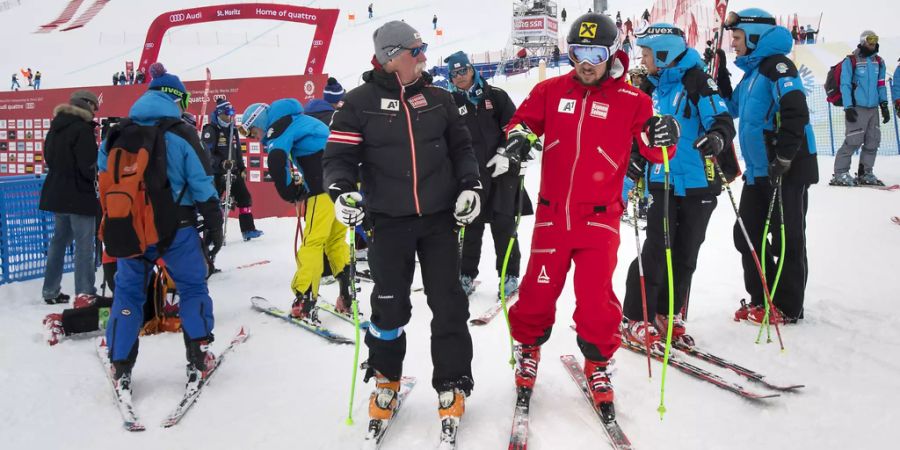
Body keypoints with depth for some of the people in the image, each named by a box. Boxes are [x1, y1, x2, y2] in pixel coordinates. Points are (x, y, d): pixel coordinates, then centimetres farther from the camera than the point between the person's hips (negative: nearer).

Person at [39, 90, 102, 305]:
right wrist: (96, 177, -3)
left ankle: (51, 291, 24)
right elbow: (88, 165, -20)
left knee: (59, 240, 18)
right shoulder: (82, 128, -16)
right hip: (80, 194, -9)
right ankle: (85, 294, -1)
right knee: (84, 245, -3)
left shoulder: (56, 126, 10)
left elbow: (49, 156, 17)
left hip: (57, 192, 9)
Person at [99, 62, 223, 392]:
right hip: (176, 227, -3)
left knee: (127, 291, 13)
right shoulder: (182, 134, -8)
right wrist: (214, 225, -1)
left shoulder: (120, 135, 4)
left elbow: (105, 179, 11)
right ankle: (198, 359, 12)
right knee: (193, 287, 12)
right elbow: (202, 185, -9)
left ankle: (121, 368, 13)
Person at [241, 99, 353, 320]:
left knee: (313, 241, -7)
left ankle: (304, 303, -7)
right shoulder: (295, 120, 26)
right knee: (336, 238, 14)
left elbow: (276, 162, -19)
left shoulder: (278, 126, -2)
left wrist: (290, 192, -6)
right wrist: (302, 186, 20)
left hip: (326, 185, -9)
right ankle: (347, 297, 12)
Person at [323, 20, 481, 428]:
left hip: (440, 218, 2)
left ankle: (451, 386, 19)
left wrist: (470, 186, 2)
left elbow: (461, 147, 14)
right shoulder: (359, 103, -3)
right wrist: (342, 190, -22)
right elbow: (339, 154, -4)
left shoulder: (438, 99, 7)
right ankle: (386, 379, 30)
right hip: (388, 222, -2)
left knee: (448, 304, 4)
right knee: (389, 305, 8)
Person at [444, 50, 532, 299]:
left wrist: (505, 153, -8)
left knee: (503, 225, 1)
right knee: (472, 226, 6)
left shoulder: (494, 95, 5)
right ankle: (467, 275, 19)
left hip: (501, 169, -1)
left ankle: (509, 276, 11)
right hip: (471, 174, 1)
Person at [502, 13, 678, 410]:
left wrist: (662, 137, -24)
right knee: (538, 290, 9)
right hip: (552, 214, 2)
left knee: (596, 297, -2)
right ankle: (528, 346, 36)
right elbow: (523, 119, 17)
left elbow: (654, 153, -1)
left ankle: (597, 362, 22)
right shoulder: (551, 91, 5)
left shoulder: (631, 100, -1)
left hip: (599, 218, -2)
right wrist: (518, 135, -6)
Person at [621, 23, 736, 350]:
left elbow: (723, 120, -15)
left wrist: (717, 138, -37)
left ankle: (666, 314, 22)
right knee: (656, 250, -5)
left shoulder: (696, 80, -7)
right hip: (664, 184, 3)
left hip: (699, 185, -3)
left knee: (685, 255, 7)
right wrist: (637, 162, 6)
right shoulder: (655, 88, 12)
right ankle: (636, 320, 2)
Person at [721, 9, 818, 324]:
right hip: (758, 172, 9)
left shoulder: (776, 64, -12)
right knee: (746, 236, 12)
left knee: (787, 239, 0)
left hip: (788, 171, -9)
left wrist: (783, 159, -25)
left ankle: (788, 307, 10)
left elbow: (796, 112, -23)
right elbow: (732, 108, 30)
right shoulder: (752, 72, 17)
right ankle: (762, 298, 23)